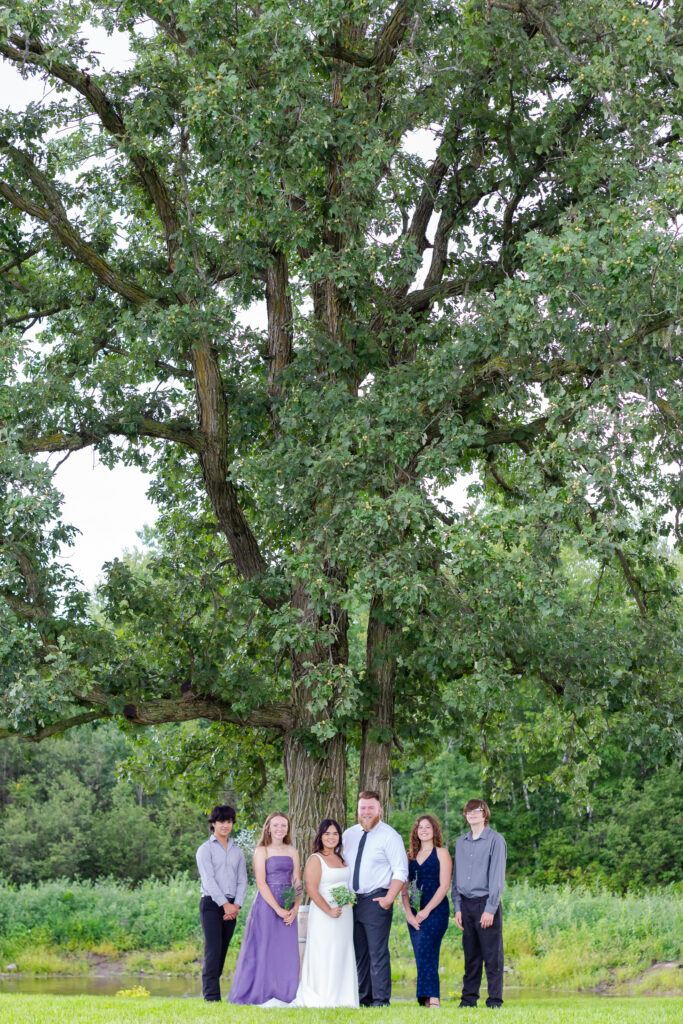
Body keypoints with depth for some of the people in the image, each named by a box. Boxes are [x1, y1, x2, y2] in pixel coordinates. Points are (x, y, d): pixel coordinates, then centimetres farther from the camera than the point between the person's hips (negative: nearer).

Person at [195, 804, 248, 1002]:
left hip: (231, 907, 5)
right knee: (213, 949, -12)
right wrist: (225, 904, -14)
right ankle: (212, 996, -13)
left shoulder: (237, 851, 17)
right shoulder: (206, 849, 2)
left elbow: (242, 880, 11)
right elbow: (208, 880, -8)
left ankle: (208, 991, 10)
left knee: (222, 950, 4)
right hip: (211, 904, -5)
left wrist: (236, 905, -5)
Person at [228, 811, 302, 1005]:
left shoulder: (292, 851, 12)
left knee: (286, 951, 4)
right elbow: (261, 883, -9)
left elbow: (297, 882, 9)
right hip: (267, 904, -5)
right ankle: (264, 995, -1)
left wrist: (295, 908, -6)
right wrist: (277, 909, -16)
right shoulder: (262, 851, -2)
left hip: (288, 907, 5)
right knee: (265, 948, -4)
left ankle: (282, 995, 10)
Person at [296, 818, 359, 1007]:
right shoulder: (315, 859, -7)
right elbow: (311, 889, -15)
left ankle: (342, 998, 14)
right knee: (324, 955, -6)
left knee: (342, 955, 8)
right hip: (323, 916, -7)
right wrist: (329, 911, -19)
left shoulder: (340, 859, 15)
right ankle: (322, 998, -1)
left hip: (345, 914, 7)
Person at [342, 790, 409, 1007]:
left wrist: (389, 898, -18)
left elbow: (401, 871, -8)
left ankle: (380, 1001, -5)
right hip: (352, 900, 6)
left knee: (377, 953, -8)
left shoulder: (389, 836, -4)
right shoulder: (349, 834, 13)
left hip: (376, 901, -6)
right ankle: (363, 998, 17)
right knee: (359, 954, 10)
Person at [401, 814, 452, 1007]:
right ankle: (426, 1002, 3)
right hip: (414, 914, 5)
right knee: (421, 955, 1)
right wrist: (408, 913, -3)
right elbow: (404, 887, 11)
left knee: (426, 952, -18)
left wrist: (426, 910, -12)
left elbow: (444, 886, -6)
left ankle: (433, 999, -22)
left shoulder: (441, 853, 3)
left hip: (436, 910, -5)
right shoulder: (411, 855, 16)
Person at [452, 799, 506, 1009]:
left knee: (492, 955, -2)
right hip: (466, 903, 5)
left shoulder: (495, 840, -2)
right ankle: (468, 998, 13)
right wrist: (458, 907, 7)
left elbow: (497, 876, -7)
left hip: (486, 902, -5)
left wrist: (490, 908, -12)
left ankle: (495, 999, 2)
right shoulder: (460, 842, 14)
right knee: (471, 955, 8)